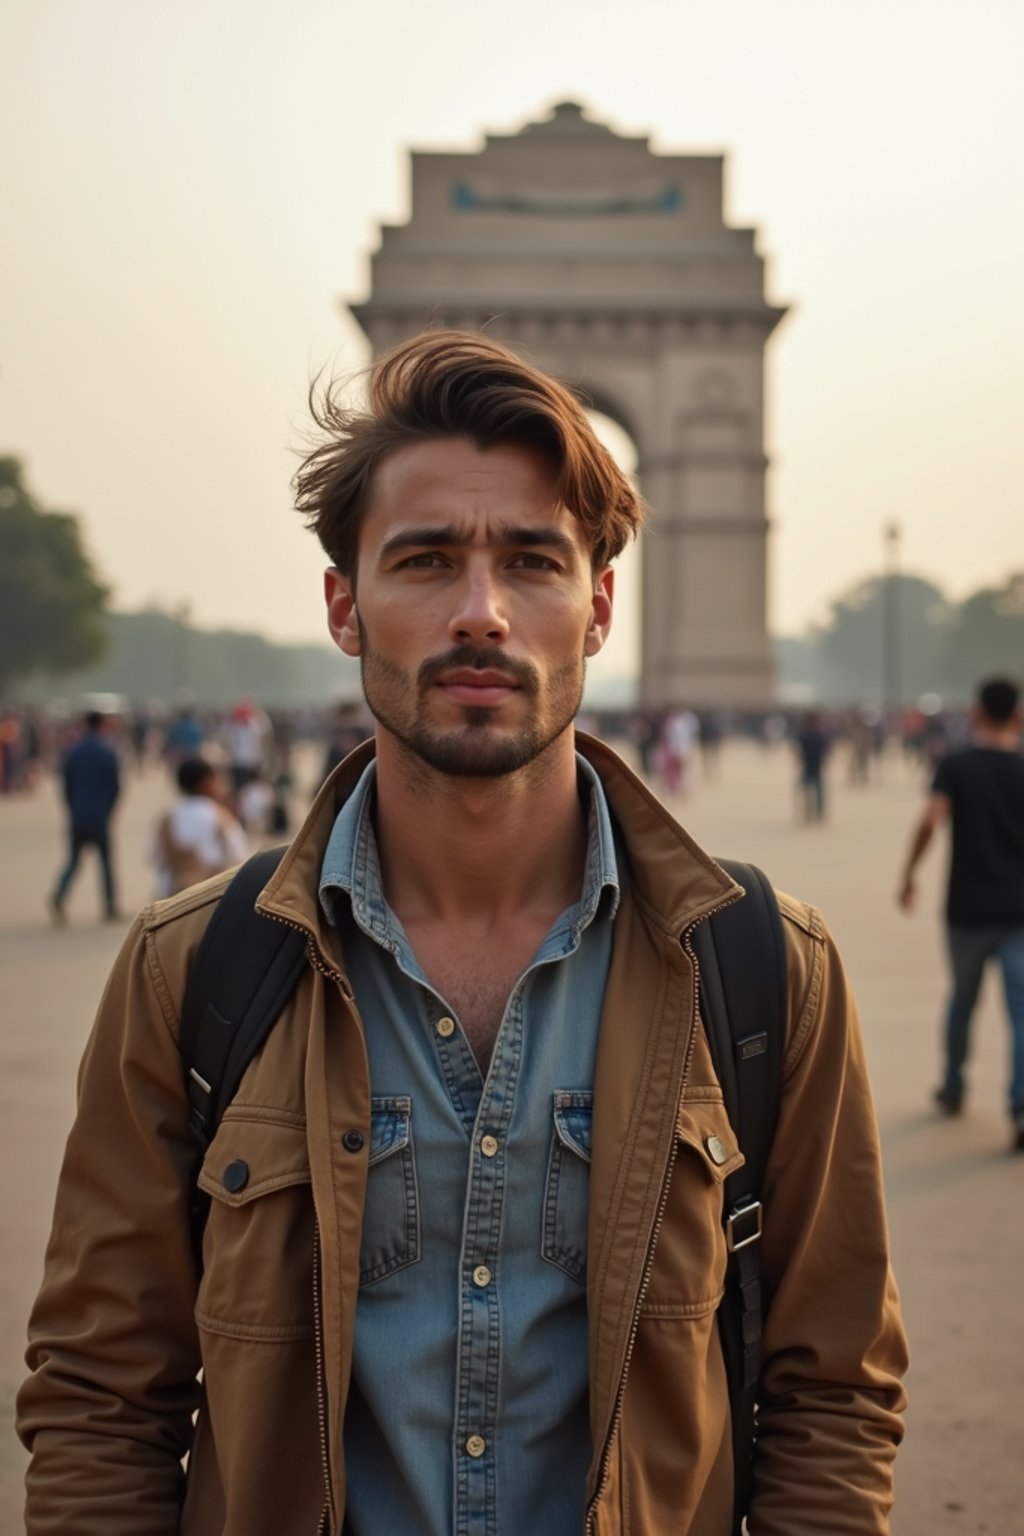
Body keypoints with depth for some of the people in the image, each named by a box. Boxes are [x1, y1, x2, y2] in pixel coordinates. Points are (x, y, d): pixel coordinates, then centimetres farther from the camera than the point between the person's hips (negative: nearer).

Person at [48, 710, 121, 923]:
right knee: (106, 860, 8)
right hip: (100, 818, -3)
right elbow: (115, 786, -5)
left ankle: (58, 898, -11)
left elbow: (66, 785, 5)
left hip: (77, 817, 3)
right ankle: (110, 908, 11)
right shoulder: (108, 751, -8)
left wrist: (73, 810, 14)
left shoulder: (72, 751, 2)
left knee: (73, 860, 11)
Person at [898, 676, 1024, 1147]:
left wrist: (909, 872, -4)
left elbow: (930, 821, -16)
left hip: (967, 909, 0)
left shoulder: (956, 766, -4)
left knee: (961, 999, 20)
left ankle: (953, 1089, 34)